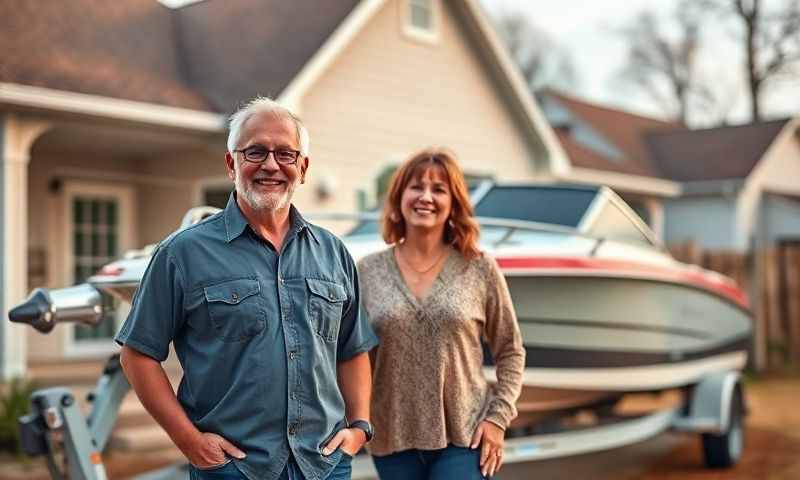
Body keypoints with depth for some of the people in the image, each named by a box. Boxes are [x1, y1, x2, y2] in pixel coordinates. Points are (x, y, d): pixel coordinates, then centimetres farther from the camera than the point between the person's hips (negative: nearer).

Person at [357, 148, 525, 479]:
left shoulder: (480, 270, -1)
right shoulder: (367, 272, 2)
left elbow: (510, 352, 5)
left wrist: (498, 417, -4)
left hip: (464, 437, -2)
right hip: (392, 439, 2)